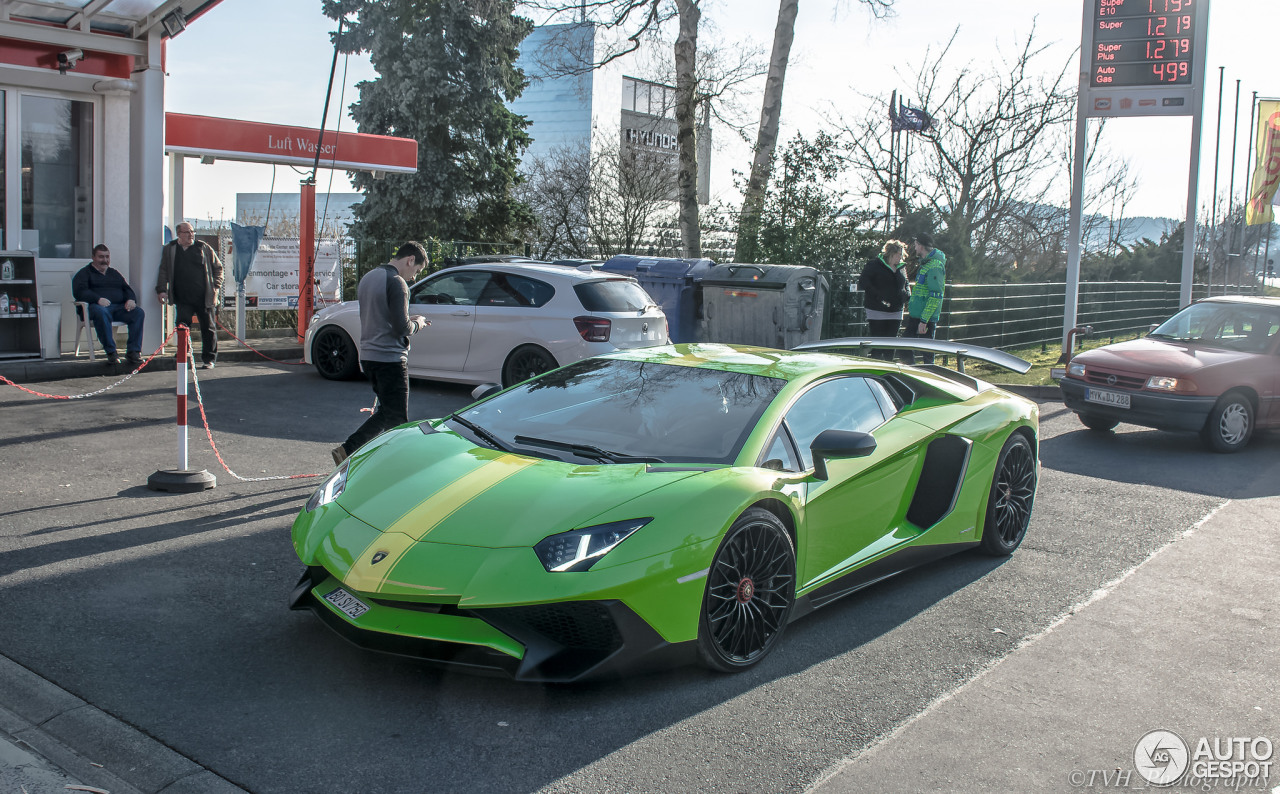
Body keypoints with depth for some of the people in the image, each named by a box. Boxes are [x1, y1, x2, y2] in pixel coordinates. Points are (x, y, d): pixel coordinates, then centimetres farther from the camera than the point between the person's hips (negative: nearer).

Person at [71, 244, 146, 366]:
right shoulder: (85, 273, 15)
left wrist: (131, 299, -2)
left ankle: (133, 351, -29)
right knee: (100, 312, -41)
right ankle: (111, 352, -37)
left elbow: (127, 289, 23)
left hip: (119, 307, 5)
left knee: (138, 312, -25)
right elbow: (79, 292, -2)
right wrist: (98, 299, -19)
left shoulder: (114, 273, 32)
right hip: (98, 306, -4)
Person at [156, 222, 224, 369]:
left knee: (208, 328, 2)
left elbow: (218, 267, 11)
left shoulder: (204, 248, 7)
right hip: (182, 299, 1)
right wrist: (162, 289, -1)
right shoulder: (170, 250, 11)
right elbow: (163, 271, 12)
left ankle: (209, 359, 11)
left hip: (204, 298, -1)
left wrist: (216, 288, 1)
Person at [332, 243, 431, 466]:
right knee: (397, 421, -2)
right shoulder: (396, 282, -15)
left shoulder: (368, 278, 14)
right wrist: (417, 323, 1)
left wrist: (407, 320, 17)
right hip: (390, 358, -9)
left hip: (367, 356, 9)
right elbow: (401, 328, -19)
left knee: (386, 412, 18)